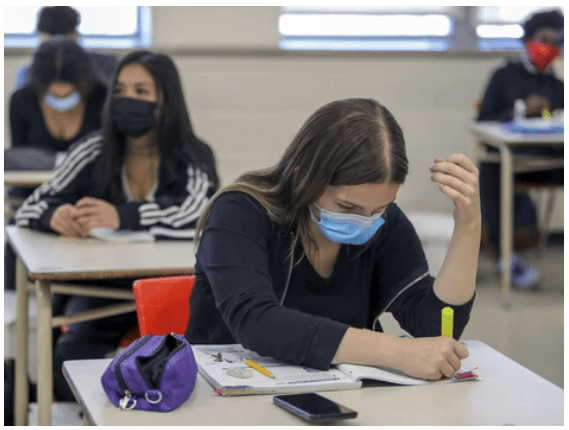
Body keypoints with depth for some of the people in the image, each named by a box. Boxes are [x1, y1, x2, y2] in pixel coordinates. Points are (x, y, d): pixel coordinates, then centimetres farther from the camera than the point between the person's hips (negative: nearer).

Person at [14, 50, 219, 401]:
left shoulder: (192, 158, -2)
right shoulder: (94, 152, 2)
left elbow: (203, 216, -23)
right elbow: (30, 209, 2)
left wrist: (122, 216, -38)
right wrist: (56, 216, -24)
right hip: (100, 286, 2)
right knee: (72, 358, -28)